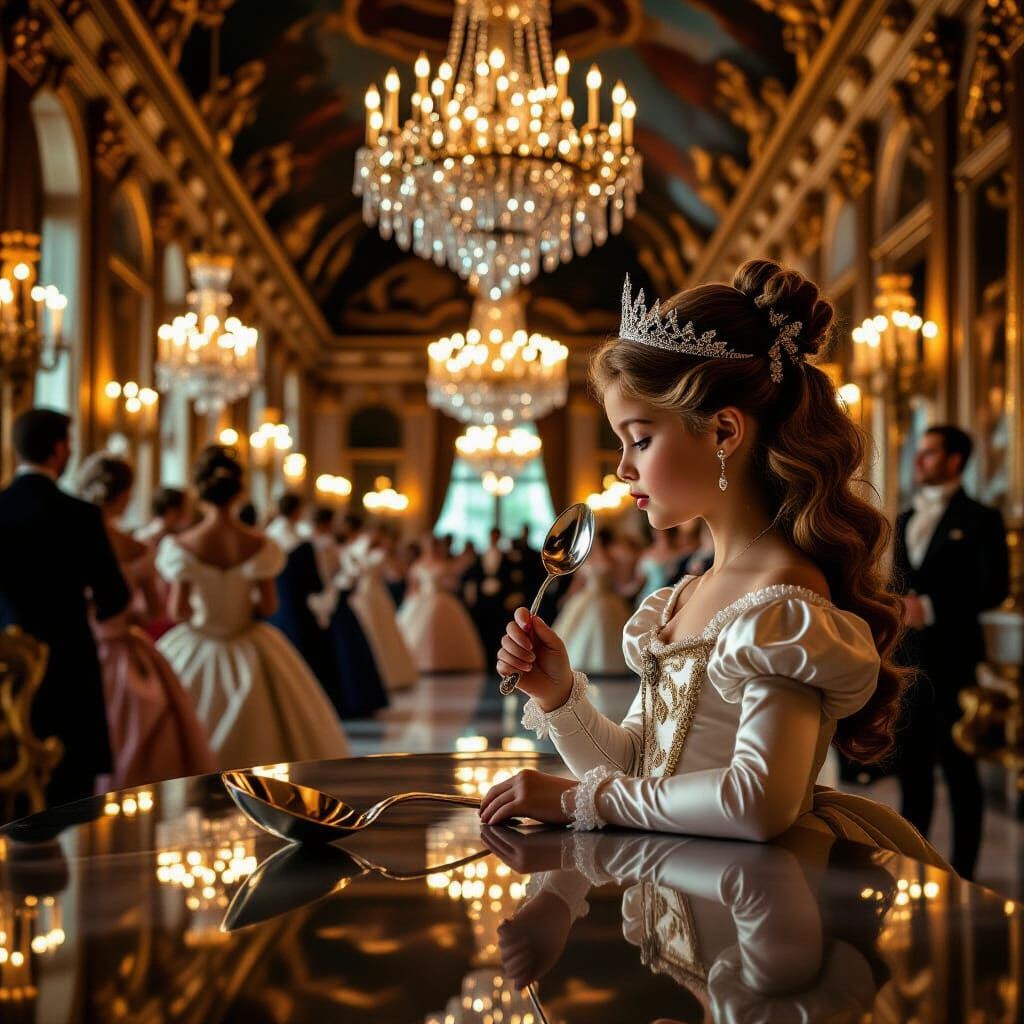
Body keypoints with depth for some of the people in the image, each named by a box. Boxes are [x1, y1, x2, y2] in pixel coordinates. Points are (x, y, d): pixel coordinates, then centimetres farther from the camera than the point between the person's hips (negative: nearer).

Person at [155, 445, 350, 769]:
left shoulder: (182, 546, -13)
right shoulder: (258, 546, -10)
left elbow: (178, 611, -12)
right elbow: (268, 606, -7)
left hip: (196, 656, -1)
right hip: (250, 656, 1)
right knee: (256, 740, 13)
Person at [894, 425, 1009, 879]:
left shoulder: (979, 519, -2)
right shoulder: (906, 520, 17)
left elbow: (994, 587, -10)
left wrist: (931, 608, -16)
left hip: (951, 657, -6)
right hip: (907, 658, 6)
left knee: (958, 765, 1)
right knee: (912, 761, 9)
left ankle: (961, 872, 7)